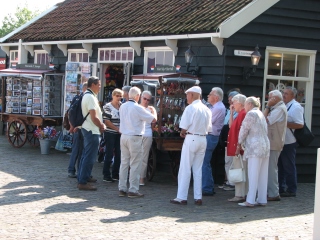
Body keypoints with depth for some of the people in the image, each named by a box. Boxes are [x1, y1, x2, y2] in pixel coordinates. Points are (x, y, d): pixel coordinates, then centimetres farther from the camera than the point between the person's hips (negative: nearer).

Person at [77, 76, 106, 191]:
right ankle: (82, 182, -6)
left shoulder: (86, 95, 14)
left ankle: (85, 176, 32)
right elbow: (94, 117, -22)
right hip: (92, 130, -11)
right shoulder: (90, 97, -19)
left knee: (86, 155, 20)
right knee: (89, 156, -8)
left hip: (87, 129, 11)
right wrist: (101, 126, -6)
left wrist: (101, 124, 10)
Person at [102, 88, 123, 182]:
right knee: (109, 154, -2)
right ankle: (106, 175, 5)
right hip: (110, 133, -5)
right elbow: (106, 121, -10)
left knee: (119, 154, 7)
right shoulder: (108, 106, -6)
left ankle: (115, 174, 19)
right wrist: (117, 129, -13)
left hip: (119, 134, 5)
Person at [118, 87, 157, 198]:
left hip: (123, 136, 7)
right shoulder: (138, 108, -14)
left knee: (124, 163, 11)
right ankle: (133, 190, 2)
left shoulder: (122, 106, 6)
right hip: (135, 138, -7)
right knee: (135, 165, 0)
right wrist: (154, 112, 12)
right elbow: (153, 119, -9)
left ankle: (122, 189, 13)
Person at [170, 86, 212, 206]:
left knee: (185, 169, -1)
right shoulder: (207, 110, 8)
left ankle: (181, 197, 0)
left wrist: (182, 133, 6)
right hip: (203, 139, 6)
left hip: (191, 139, -6)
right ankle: (198, 197, 12)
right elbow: (209, 129, 10)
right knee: (198, 169, 12)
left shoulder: (190, 108, -11)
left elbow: (184, 127, -13)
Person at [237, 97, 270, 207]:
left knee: (253, 175, -7)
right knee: (263, 175, 9)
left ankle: (250, 200, -6)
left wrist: (239, 145, 8)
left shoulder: (251, 114, -6)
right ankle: (262, 199, 11)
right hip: (265, 146, 9)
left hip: (255, 147, -9)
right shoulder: (261, 114, 20)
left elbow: (244, 130, -5)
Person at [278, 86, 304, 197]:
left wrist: (285, 123, -22)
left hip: (289, 143, -8)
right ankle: (281, 188, 23)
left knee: (289, 167, -1)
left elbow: (300, 125, -20)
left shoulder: (296, 107, -12)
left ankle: (291, 190, 8)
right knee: (280, 166, 14)